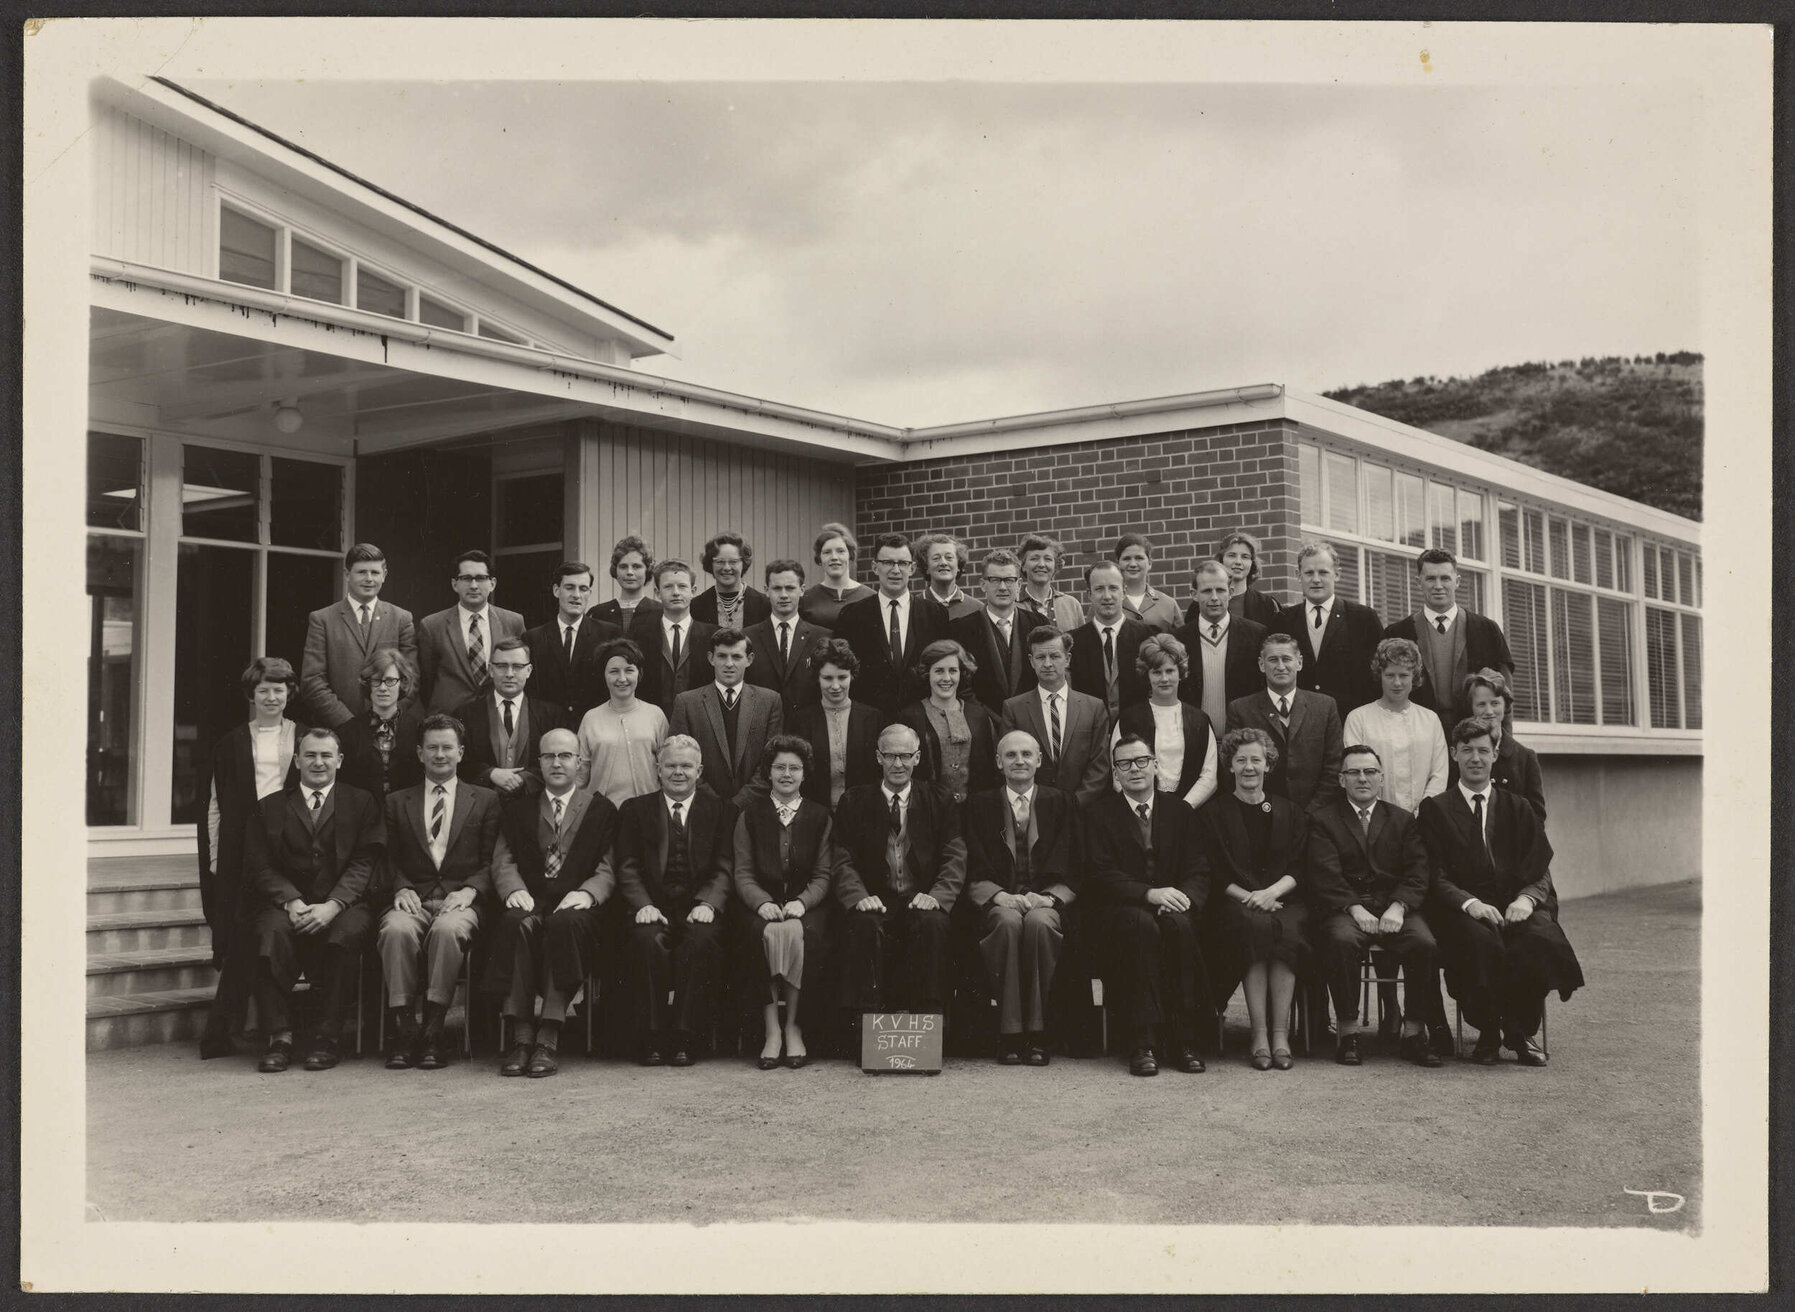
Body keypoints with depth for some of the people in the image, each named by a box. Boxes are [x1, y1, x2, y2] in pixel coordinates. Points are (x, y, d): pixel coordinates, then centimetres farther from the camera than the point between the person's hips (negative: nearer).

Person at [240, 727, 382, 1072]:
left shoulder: (361, 804, 13)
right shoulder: (270, 808, 16)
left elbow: (364, 864, 0)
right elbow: (259, 868, 5)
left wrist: (332, 906, -16)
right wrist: (291, 902, -14)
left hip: (342, 905, -1)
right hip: (286, 903, 1)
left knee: (347, 931, -34)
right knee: (272, 931, -33)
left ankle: (326, 1037, -25)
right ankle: (278, 1036, -26)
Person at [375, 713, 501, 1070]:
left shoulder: (485, 800, 16)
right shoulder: (397, 802, 20)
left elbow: (493, 861, 9)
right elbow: (389, 861, 14)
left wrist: (469, 890, -10)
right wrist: (401, 889, -7)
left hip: (459, 900, -1)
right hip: (412, 899, 1)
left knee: (448, 930, -37)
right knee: (396, 930, -34)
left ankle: (433, 1033, -30)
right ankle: (403, 1031, -28)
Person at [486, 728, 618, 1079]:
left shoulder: (601, 809, 17)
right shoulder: (518, 808, 22)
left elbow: (608, 869, 7)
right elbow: (503, 860, 11)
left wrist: (586, 893, -14)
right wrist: (514, 890, -11)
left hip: (574, 905, -1)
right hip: (530, 901, 1)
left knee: (565, 924, -36)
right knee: (517, 924, -34)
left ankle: (549, 1037, -36)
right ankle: (521, 1035, -32)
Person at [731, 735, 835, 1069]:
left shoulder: (819, 816, 13)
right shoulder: (750, 814, 13)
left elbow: (823, 875, 6)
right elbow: (743, 873, 6)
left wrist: (801, 902, -13)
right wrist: (762, 902, -14)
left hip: (806, 906, 0)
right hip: (762, 905, 0)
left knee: (796, 933, -33)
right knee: (769, 933, -33)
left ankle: (792, 1026, -24)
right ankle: (771, 1029, -30)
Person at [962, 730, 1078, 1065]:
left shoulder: (1061, 803, 14)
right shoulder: (980, 805, 14)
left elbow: (1070, 873, 7)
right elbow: (975, 874, 6)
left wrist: (1047, 898, -12)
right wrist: (1001, 896, -13)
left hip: (1047, 905, 0)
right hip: (998, 905, 0)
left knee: (1038, 922, -35)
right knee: (1009, 921, -35)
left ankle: (1037, 1034, -29)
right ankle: (1010, 1035, -31)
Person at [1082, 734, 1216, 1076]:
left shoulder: (1180, 812, 15)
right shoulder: (1099, 813, 6)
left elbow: (1198, 871, 6)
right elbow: (1100, 875, -7)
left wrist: (1185, 896, -18)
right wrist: (1149, 894, -21)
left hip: (1173, 906, 2)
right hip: (1121, 910, -2)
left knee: (1179, 924, -33)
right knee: (1143, 924, -36)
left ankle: (1185, 1043, -29)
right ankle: (1143, 1044, -37)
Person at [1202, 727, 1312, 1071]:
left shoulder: (1290, 813, 19)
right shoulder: (1213, 813, 12)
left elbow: (1300, 869, 9)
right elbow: (1214, 874, 4)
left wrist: (1271, 892, -10)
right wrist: (1248, 897, -11)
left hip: (1282, 901, 1)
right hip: (1236, 902, -1)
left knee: (1287, 930, -33)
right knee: (1255, 926, -35)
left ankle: (1280, 1034, -33)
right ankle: (1260, 1034, -34)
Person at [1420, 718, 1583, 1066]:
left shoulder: (1517, 808, 19)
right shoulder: (1435, 809, 11)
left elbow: (1540, 871, 10)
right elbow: (1436, 877, 0)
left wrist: (1526, 898, -12)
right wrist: (1470, 903, -18)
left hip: (1516, 907, 2)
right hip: (1464, 912, -2)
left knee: (1542, 941, -31)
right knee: (1482, 943, -36)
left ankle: (1520, 1033, -12)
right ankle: (1488, 1034, -16)